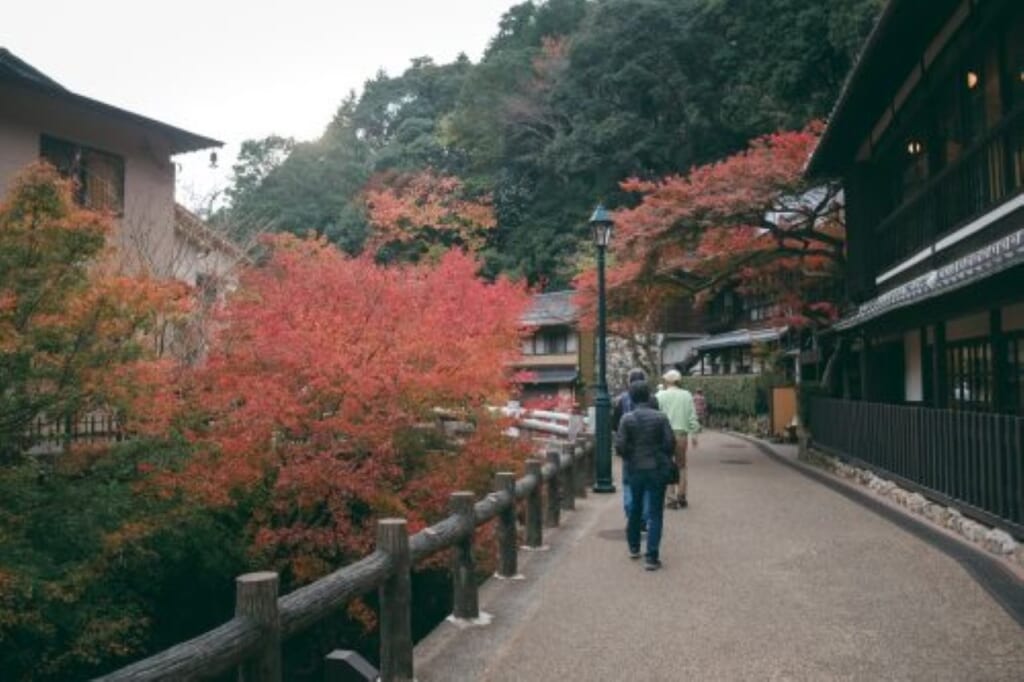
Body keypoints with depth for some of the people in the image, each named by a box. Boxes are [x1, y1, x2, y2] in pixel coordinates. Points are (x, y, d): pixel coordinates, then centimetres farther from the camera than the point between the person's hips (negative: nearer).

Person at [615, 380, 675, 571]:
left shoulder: (627, 419, -8)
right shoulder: (660, 418, -8)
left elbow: (619, 446, -10)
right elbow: (670, 443, -8)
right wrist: (665, 459, 11)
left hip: (634, 469, 2)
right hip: (657, 469, -1)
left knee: (635, 508, 21)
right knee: (655, 513, 3)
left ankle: (633, 547, 34)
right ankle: (651, 557, -2)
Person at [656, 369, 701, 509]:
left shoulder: (661, 395, -3)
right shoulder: (687, 395, 4)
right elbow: (692, 417, 3)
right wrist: (694, 434, 10)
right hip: (681, 434, 2)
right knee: (681, 467, 14)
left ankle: (672, 498, 2)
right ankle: (681, 498, 15)